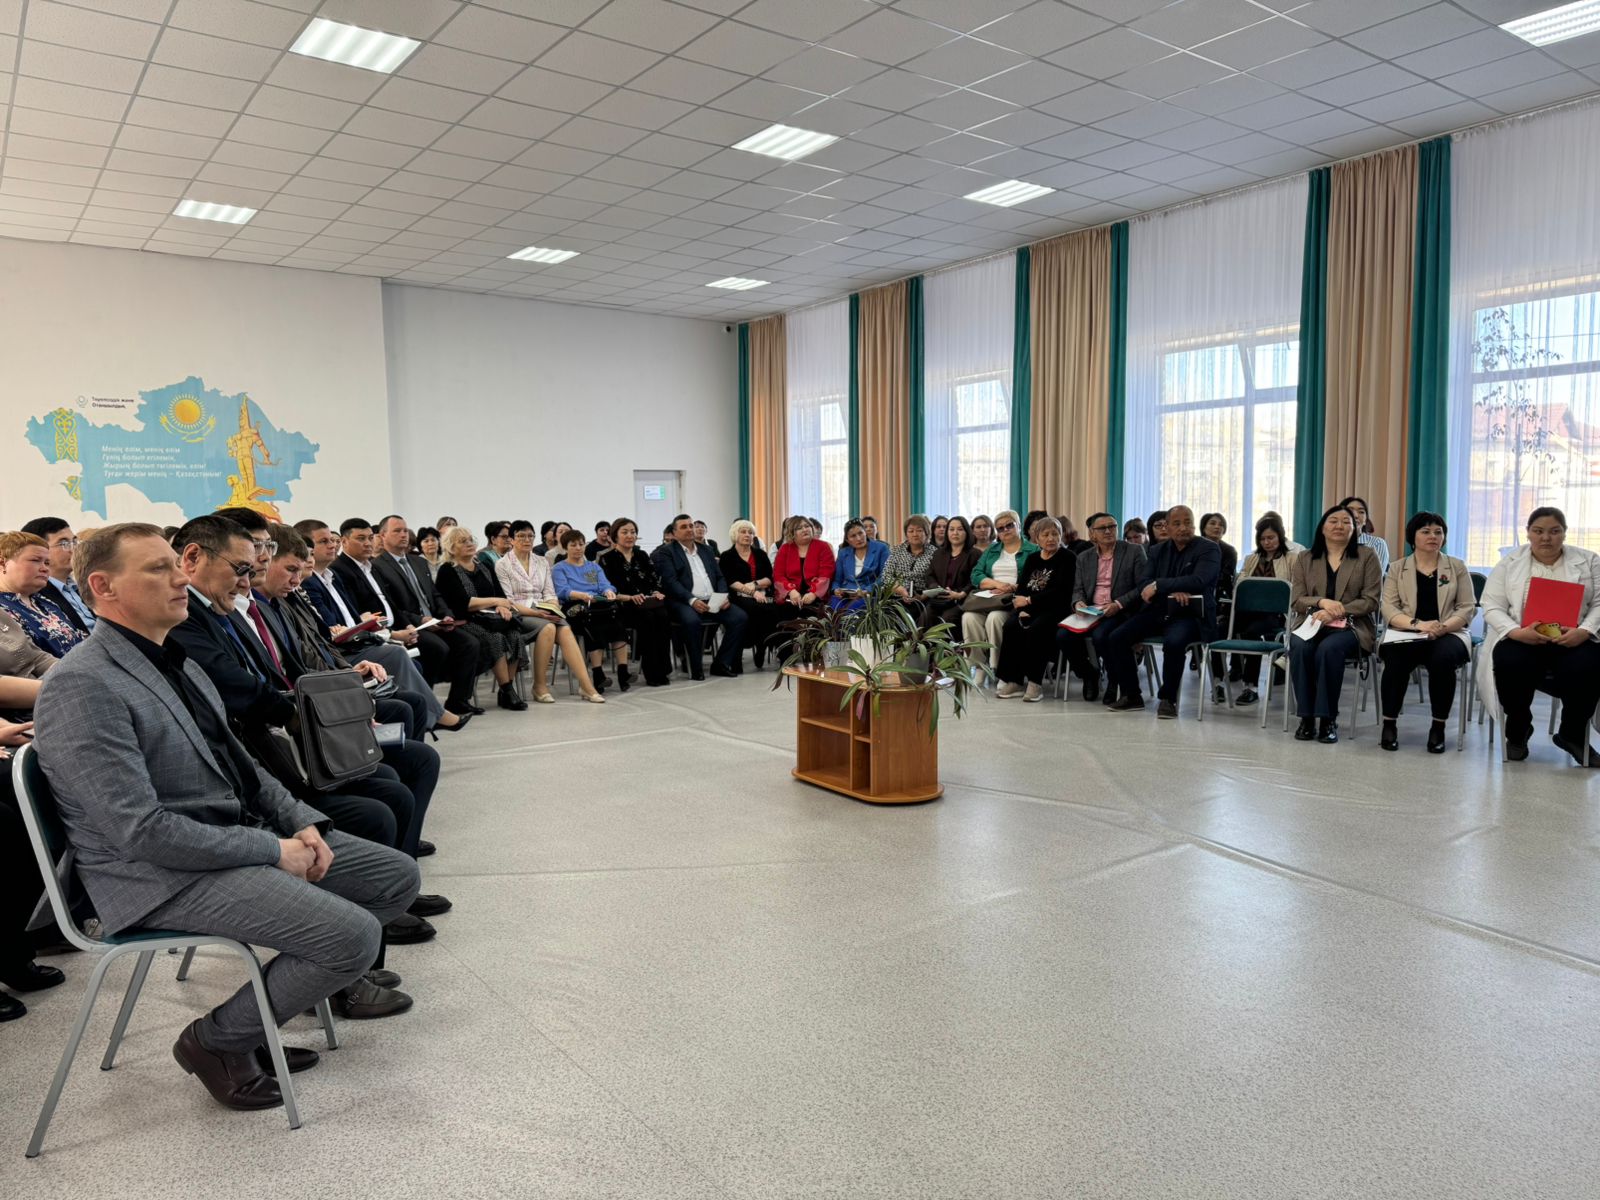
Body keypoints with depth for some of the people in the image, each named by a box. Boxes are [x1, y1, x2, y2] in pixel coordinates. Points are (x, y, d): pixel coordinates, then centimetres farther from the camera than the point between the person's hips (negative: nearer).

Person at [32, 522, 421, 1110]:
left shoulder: (173, 659, 13)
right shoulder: (81, 685, -18)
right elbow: (142, 832, -24)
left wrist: (303, 822, 2)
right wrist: (273, 851, -18)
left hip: (241, 835, 9)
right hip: (166, 876, -9)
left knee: (399, 876, 3)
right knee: (354, 934, -23)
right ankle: (217, 1040, 0)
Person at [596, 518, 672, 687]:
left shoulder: (642, 556, 23)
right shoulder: (607, 559, 7)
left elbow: (656, 580, 16)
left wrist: (657, 592, -7)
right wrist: (630, 597, -17)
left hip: (649, 603, 4)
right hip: (622, 607, -4)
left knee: (662, 615, -32)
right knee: (647, 618, -36)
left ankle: (662, 670, -30)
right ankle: (651, 673, -32)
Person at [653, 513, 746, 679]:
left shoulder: (706, 550, 24)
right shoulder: (666, 552, 5)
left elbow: (719, 577, 21)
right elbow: (670, 582, -8)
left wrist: (723, 596, -1)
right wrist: (692, 600, -21)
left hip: (713, 601, 6)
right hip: (685, 602, -5)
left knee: (739, 616, -18)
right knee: (691, 620, -37)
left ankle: (721, 663, -7)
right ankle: (695, 668, -18)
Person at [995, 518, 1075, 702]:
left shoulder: (1068, 558, 0)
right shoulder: (1033, 558, 17)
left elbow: (1059, 591, -11)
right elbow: (1020, 587, 9)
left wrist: (1029, 600, -11)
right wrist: (1022, 608, -11)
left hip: (1055, 609, -5)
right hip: (1030, 608, 5)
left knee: (1036, 629, -34)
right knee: (1010, 626, -25)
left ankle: (1035, 682, -25)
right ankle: (1014, 681, -21)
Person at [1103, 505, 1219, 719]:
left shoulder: (1209, 549, -2)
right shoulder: (1158, 550, 13)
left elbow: (1198, 581, -19)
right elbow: (1143, 585, 2)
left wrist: (1158, 585, -20)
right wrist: (1172, 591, -18)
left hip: (1190, 615, -5)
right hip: (1157, 612, 5)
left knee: (1173, 642, -37)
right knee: (1115, 638, -15)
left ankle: (1168, 699, -15)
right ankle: (1130, 695, 0)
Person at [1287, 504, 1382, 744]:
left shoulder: (1366, 557, 8)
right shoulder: (1304, 559, 13)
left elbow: (1372, 600, -1)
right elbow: (1296, 600, 4)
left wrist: (1336, 612, -15)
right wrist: (1321, 602, -17)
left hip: (1350, 626, -2)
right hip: (1312, 623, 2)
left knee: (1329, 648, -35)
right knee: (1299, 647, -33)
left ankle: (1328, 718, -25)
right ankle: (1307, 717, -24)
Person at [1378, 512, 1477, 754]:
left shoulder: (1457, 567, 12)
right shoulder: (1397, 569, 11)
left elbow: (1468, 608, 3)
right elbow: (1389, 608, -1)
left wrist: (1443, 627, -17)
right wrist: (1418, 624, -20)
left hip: (1448, 634, 0)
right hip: (1406, 634, 0)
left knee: (1443, 658, -35)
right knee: (1396, 658, -34)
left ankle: (1438, 727, -21)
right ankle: (1389, 723, -19)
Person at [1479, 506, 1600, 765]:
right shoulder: (1509, 563, 7)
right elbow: (1492, 607, 0)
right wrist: (1516, 632, -19)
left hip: (1572, 639, 1)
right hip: (1520, 638, -1)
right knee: (1510, 663, -33)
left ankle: (1573, 735, -4)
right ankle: (1518, 731, -4)